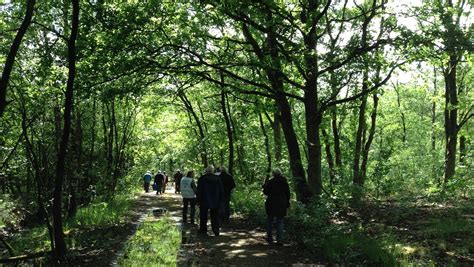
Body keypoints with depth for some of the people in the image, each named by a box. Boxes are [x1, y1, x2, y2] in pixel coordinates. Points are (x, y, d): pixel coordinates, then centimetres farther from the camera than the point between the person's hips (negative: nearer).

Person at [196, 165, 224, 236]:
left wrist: (198, 200, 1)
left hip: (204, 201, -2)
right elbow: (221, 191, 6)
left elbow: (199, 190, -6)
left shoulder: (202, 179, -8)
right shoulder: (218, 179, 1)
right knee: (215, 216, 7)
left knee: (203, 216, 10)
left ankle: (203, 230, 16)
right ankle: (216, 231, 4)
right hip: (215, 201, 2)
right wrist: (220, 200, 12)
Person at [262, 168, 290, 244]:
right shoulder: (284, 182, 2)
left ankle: (269, 237, 15)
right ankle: (279, 239, 2)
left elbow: (266, 192, -4)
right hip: (281, 205, 2)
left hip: (272, 204, -2)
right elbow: (288, 193, 6)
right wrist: (287, 203, 15)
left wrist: (265, 185, 12)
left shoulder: (270, 182, -8)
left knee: (270, 220, 12)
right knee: (280, 221, 6)